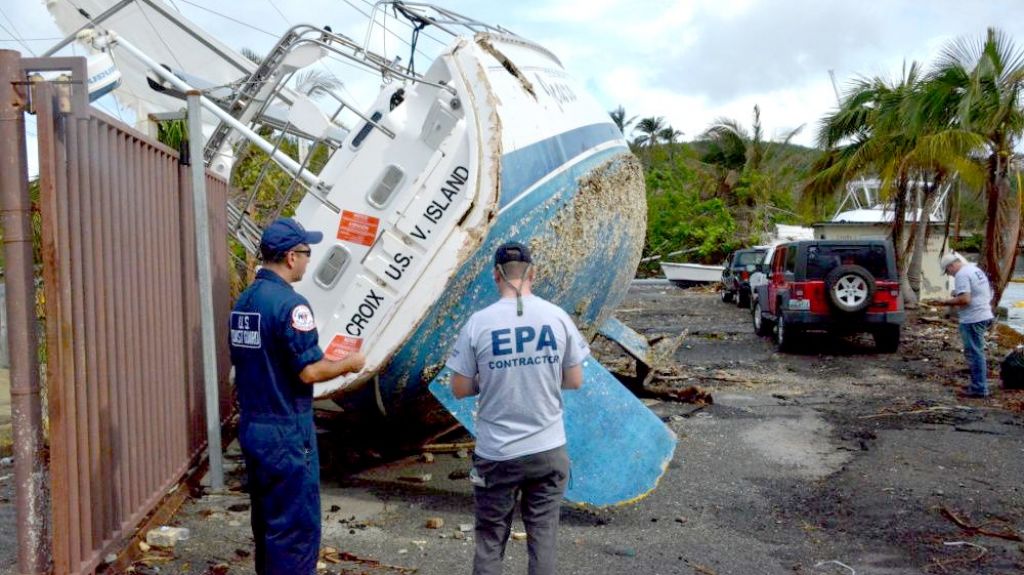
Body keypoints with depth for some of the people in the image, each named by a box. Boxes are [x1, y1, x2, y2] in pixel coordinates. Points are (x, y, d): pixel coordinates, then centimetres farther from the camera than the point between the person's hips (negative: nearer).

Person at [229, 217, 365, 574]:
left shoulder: (244, 301, 7)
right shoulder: (290, 304, -19)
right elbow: (309, 372, -20)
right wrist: (349, 364, -3)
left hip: (252, 427, 8)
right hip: (286, 432, -8)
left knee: (267, 518, 20)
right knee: (296, 525, 2)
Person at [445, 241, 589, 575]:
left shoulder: (478, 323, -11)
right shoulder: (557, 317, -6)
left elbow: (460, 389, -5)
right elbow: (575, 381, 1)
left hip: (496, 454, -1)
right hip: (549, 450, 2)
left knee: (490, 540, 14)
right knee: (543, 535, 15)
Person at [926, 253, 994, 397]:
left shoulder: (962, 275, -16)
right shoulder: (976, 269, 15)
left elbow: (965, 299, -24)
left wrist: (944, 302, -15)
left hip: (973, 319, -10)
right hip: (984, 315, 10)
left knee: (974, 353, -4)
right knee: (977, 351, 18)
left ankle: (979, 388, 0)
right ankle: (980, 383, 24)